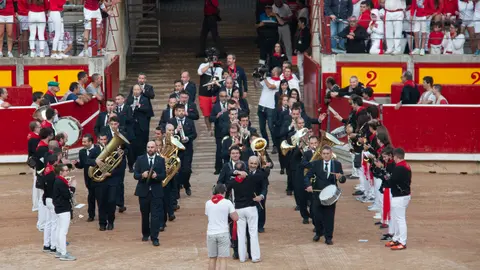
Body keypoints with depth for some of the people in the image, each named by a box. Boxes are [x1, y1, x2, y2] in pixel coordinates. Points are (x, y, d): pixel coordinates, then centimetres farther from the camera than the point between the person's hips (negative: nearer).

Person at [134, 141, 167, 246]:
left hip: (156, 191, -1)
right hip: (143, 191, 1)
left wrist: (156, 176, -21)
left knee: (156, 215, -7)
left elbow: (163, 175, 0)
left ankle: (154, 238, -7)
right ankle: (145, 234, 28)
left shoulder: (161, 160, 4)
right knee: (145, 214, 11)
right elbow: (135, 175, 0)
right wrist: (142, 175, -21)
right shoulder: (140, 159, 4)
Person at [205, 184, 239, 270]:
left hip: (211, 233, 3)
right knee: (223, 259, -2)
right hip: (223, 233, -3)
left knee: (212, 258, 15)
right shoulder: (227, 203, -6)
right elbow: (235, 218, -4)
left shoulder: (208, 203, 4)